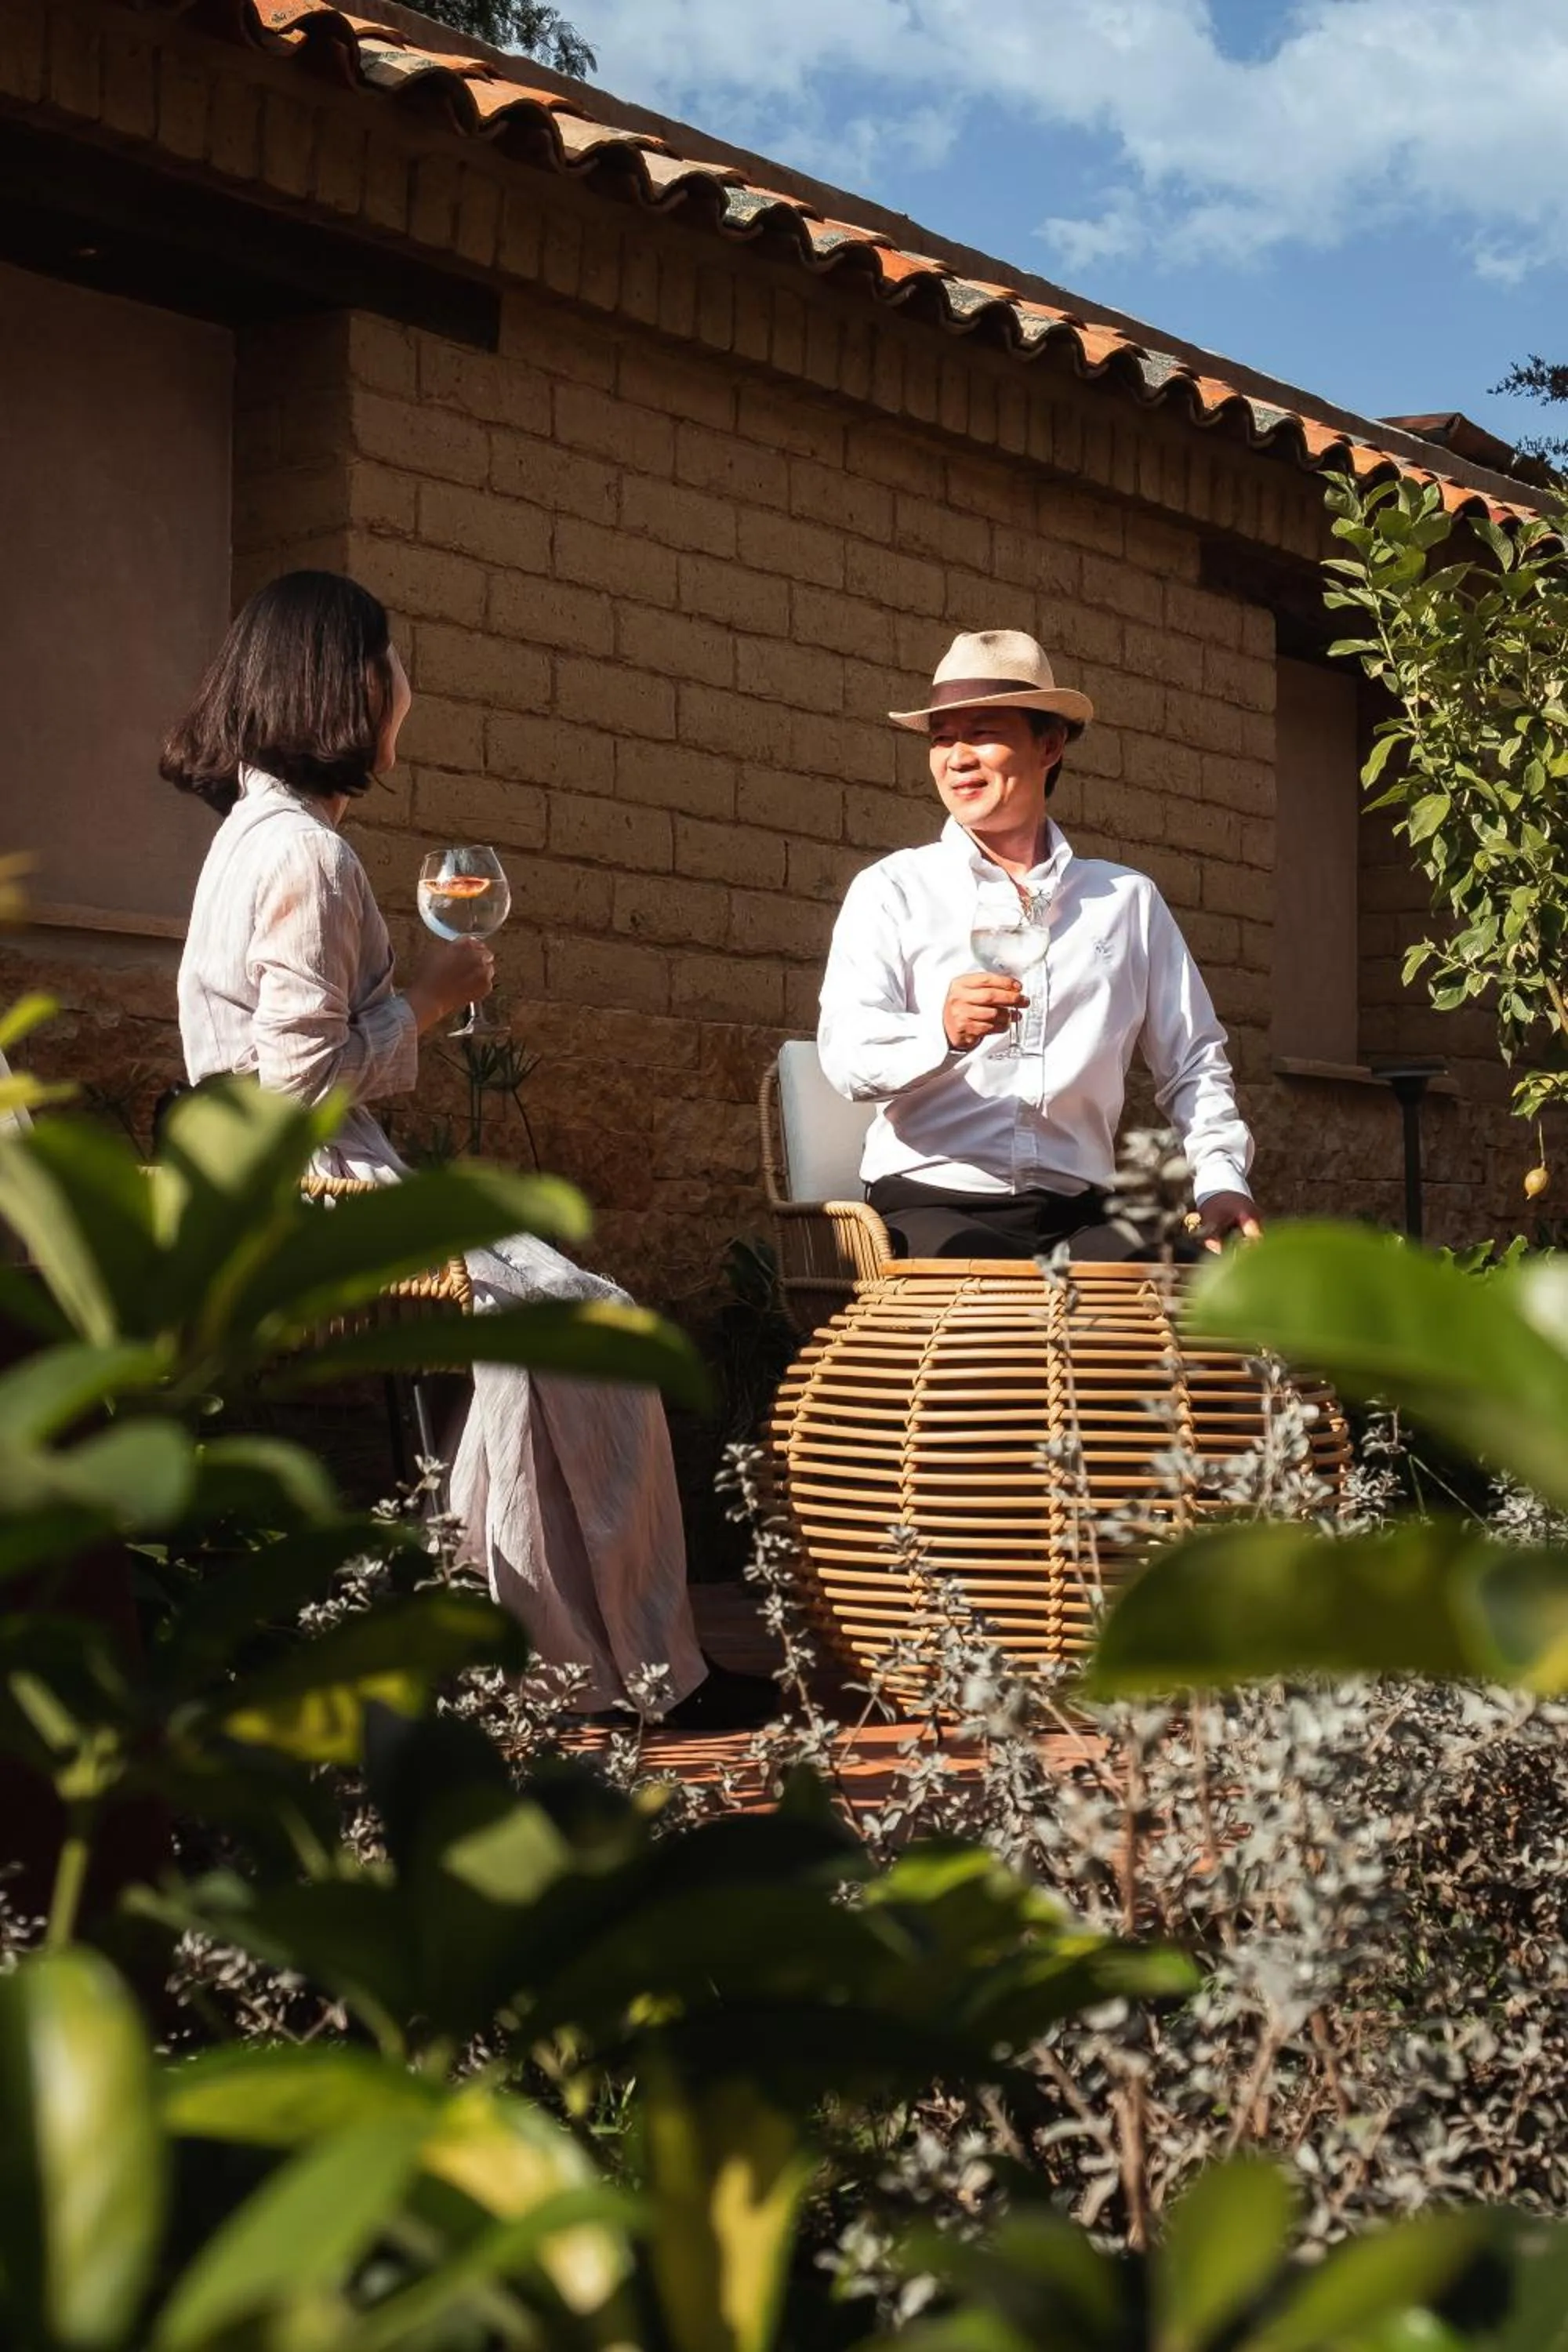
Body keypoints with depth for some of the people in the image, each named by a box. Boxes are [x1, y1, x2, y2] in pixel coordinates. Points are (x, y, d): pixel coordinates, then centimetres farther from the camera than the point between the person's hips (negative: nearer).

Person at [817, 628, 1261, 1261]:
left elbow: (1192, 1064, 20)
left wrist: (1220, 1180, 2)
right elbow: (846, 1056, -7)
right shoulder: (893, 889, 7)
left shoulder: (1129, 900, 17)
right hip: (933, 1205, -3)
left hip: (1079, 1213, 3)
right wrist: (942, 1033, -29)